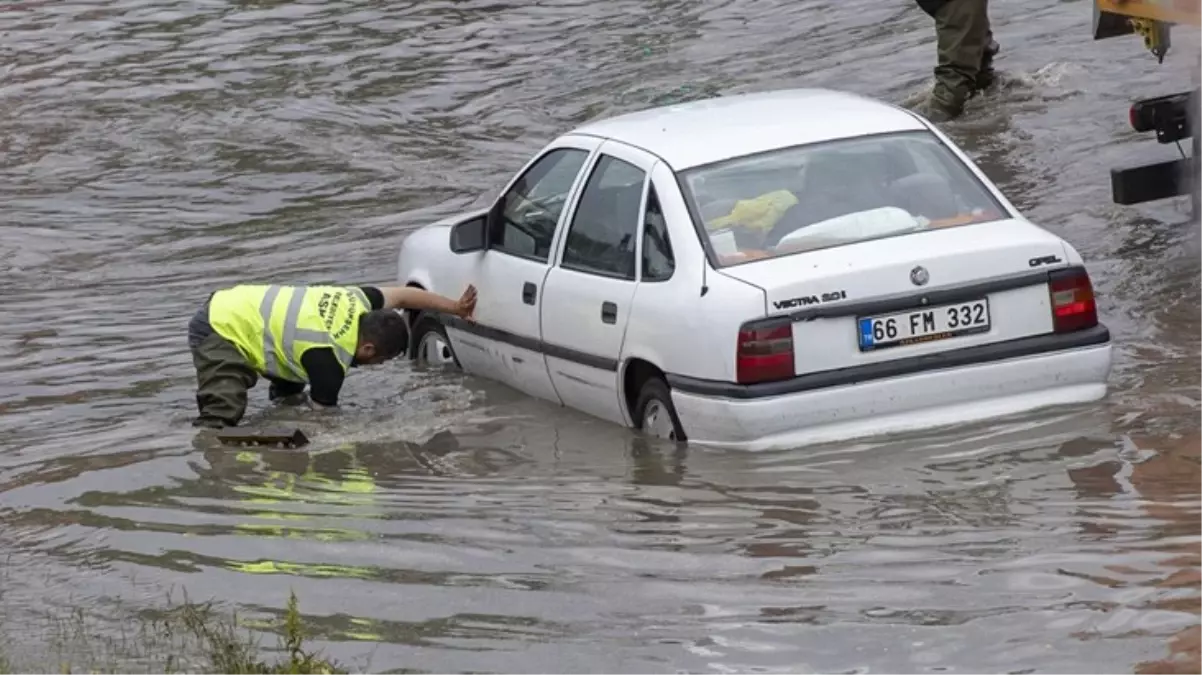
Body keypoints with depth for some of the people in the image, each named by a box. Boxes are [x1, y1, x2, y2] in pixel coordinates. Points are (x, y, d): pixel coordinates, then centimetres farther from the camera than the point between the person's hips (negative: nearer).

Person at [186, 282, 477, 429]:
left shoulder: (357, 302, -3)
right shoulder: (330, 359, -24)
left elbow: (403, 295, 13)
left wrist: (456, 308, 18)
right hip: (220, 333, -10)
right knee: (220, 415, -27)